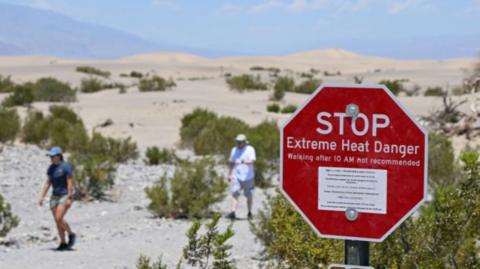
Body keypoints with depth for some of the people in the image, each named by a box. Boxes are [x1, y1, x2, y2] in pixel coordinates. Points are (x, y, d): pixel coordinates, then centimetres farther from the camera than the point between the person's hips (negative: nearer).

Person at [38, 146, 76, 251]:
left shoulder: (66, 167, -13)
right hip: (54, 196, 7)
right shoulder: (51, 168, 7)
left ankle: (71, 234, 5)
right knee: (57, 221, 4)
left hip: (65, 196, -7)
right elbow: (47, 183, 8)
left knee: (59, 219, -17)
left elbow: (70, 183, -16)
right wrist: (42, 197, 1)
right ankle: (63, 243, 12)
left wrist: (69, 198, -21)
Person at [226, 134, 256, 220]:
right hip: (236, 176, 3)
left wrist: (242, 161, -35)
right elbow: (231, 162, 20)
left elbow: (252, 161, -20)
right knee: (234, 193, -11)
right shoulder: (234, 150, 10)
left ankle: (249, 212, 22)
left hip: (247, 176, -3)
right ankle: (233, 213, -17)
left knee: (249, 195, 7)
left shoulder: (250, 149, -6)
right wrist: (230, 174, 19)